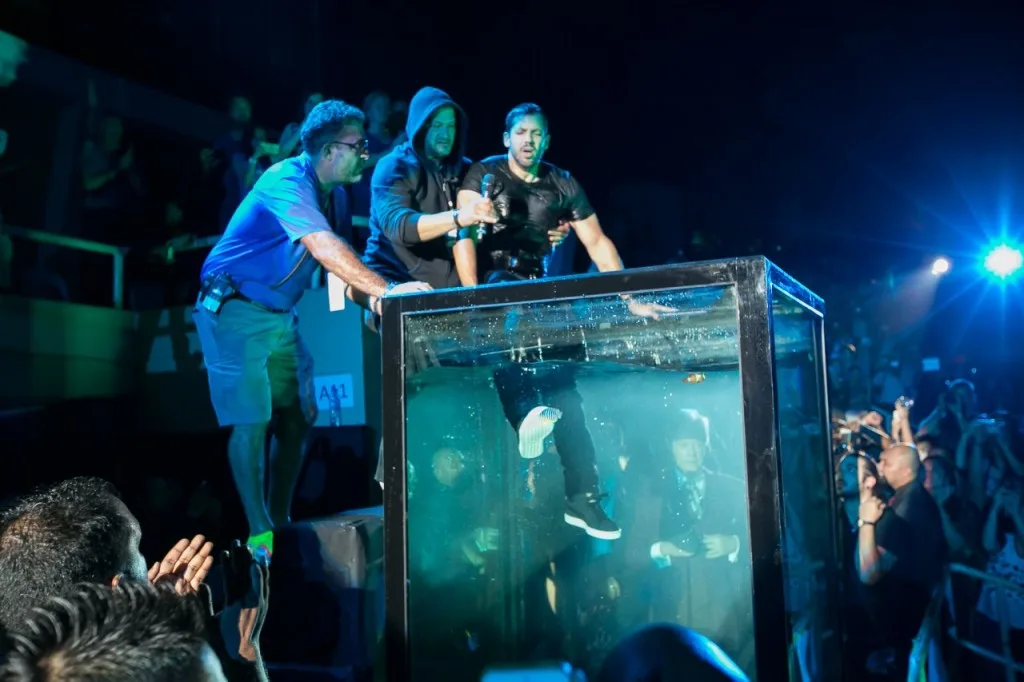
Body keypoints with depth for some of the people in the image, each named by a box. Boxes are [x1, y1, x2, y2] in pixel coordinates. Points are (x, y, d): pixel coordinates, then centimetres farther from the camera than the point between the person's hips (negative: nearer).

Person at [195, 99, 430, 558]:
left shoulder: (330, 192, 8)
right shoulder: (286, 182, -20)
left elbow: (335, 256, 3)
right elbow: (325, 249, -33)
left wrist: (368, 294, -15)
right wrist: (385, 290, -37)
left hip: (279, 315, 9)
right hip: (236, 310, -8)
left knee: (297, 418, 6)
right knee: (252, 420, -8)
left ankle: (281, 522, 17)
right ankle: (258, 533, 0)